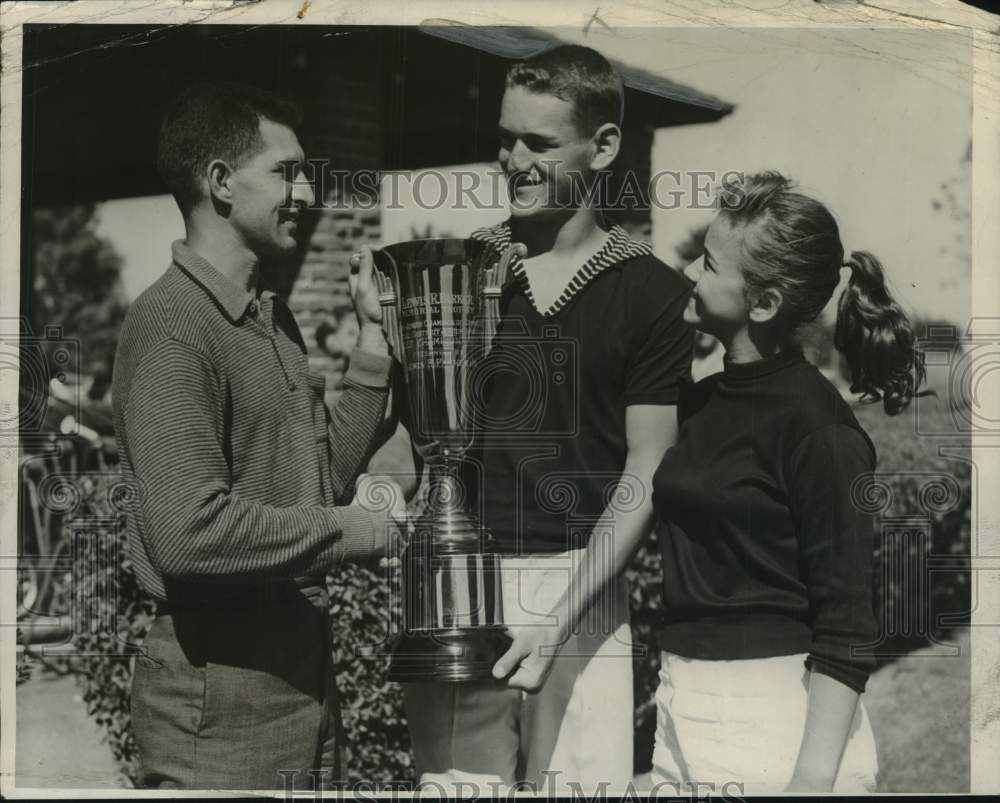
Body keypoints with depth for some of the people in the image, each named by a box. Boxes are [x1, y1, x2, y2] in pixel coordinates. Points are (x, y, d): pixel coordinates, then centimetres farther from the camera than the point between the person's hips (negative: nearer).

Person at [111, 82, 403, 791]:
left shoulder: (273, 317, 14)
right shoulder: (173, 324, -17)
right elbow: (189, 530, -27)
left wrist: (372, 342, 9)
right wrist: (359, 532, -16)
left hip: (303, 672, 9)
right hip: (219, 690, -9)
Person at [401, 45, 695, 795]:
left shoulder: (650, 291, 0)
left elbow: (646, 476, -4)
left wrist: (560, 617, -13)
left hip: (581, 590, -2)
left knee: (580, 778, -4)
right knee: (458, 780, 0)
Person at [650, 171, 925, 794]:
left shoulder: (815, 424, -14)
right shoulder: (702, 400, 8)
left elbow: (847, 629, -16)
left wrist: (813, 779, -20)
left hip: (773, 717, -7)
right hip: (681, 707, 7)